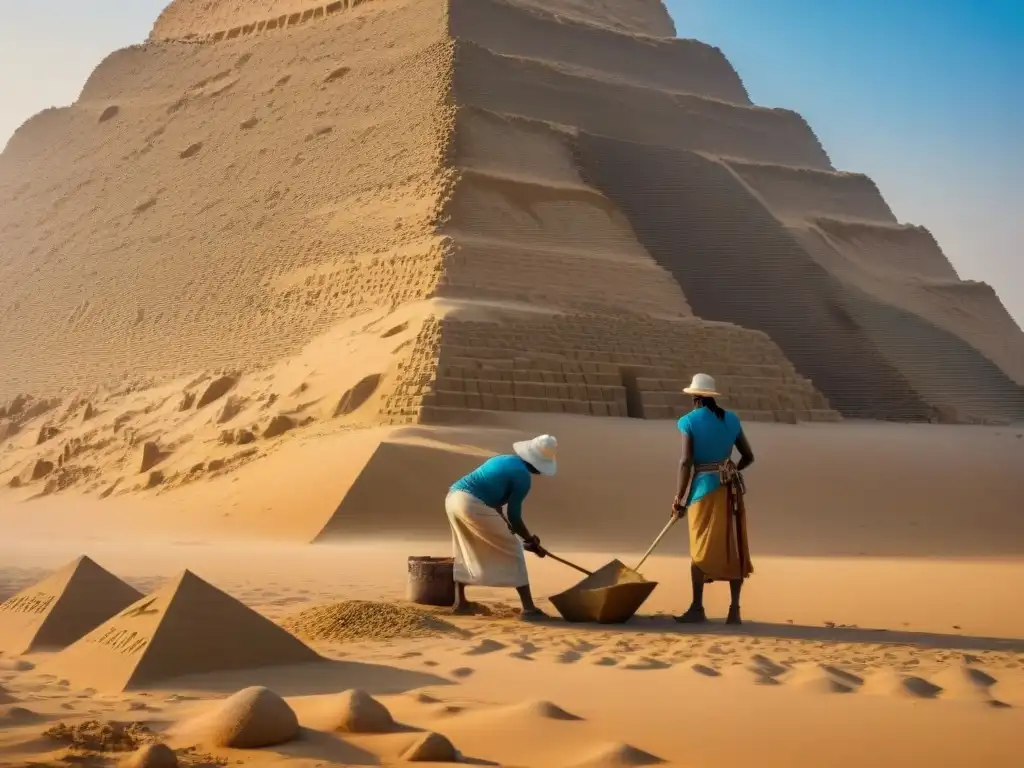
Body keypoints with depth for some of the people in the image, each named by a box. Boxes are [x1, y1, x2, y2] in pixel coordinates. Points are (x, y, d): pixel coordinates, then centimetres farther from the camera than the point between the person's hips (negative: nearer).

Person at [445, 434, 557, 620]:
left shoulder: (503, 460, 24)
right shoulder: (523, 476, -1)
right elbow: (514, 516, 1)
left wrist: (516, 533, 31)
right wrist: (531, 541, 15)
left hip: (453, 497, 8)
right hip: (473, 505, -8)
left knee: (466, 552, 28)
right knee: (513, 549, 4)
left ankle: (460, 602, 33)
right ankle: (529, 608, 4)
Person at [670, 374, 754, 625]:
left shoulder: (689, 421, -6)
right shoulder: (731, 419, 8)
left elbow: (686, 461, -13)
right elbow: (748, 456, 12)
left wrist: (680, 498, -8)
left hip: (704, 485, -4)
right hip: (732, 487, 4)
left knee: (701, 548, 3)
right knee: (733, 548, 6)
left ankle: (697, 608, 5)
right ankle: (734, 610, 6)